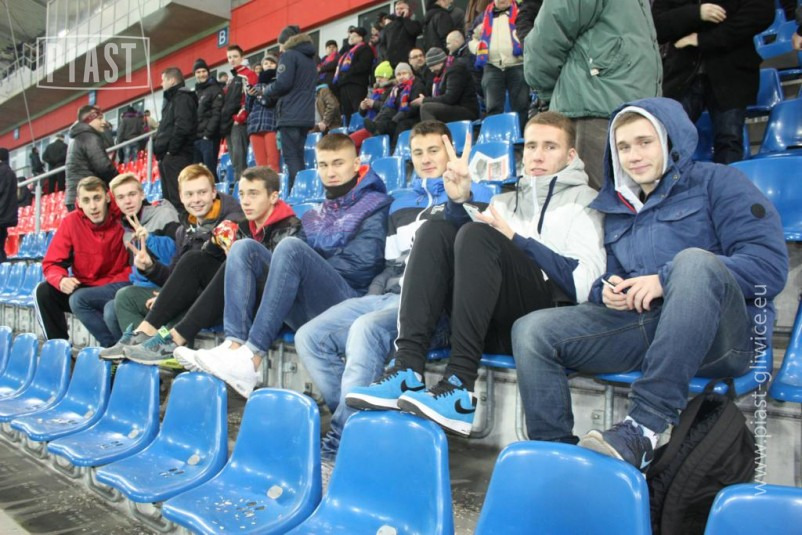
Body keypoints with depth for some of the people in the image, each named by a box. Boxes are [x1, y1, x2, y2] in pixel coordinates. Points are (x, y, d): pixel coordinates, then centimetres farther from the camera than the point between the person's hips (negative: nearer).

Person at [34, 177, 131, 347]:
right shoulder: (71, 221, -7)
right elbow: (52, 263, -5)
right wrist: (61, 280, -24)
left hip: (119, 289, -5)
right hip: (84, 288, 5)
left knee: (79, 299, -28)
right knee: (43, 291, -14)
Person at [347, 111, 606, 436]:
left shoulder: (584, 200, 14)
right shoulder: (506, 200, 29)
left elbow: (585, 281, -4)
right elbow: (456, 247, 12)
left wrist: (515, 239, -5)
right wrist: (459, 201, -3)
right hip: (495, 325, 5)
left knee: (477, 235, -25)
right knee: (435, 232, -12)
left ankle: (461, 389, -34)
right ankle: (408, 370, -28)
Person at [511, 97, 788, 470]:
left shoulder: (715, 182, 7)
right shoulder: (616, 209, 23)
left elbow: (771, 264, -6)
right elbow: (608, 281, 27)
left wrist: (666, 280, -15)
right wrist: (607, 292, 0)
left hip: (720, 336, -4)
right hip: (641, 327, 4)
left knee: (695, 259, -35)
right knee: (531, 331, -14)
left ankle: (645, 428, -38)